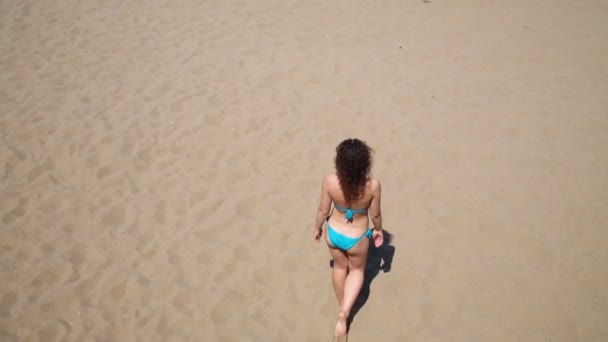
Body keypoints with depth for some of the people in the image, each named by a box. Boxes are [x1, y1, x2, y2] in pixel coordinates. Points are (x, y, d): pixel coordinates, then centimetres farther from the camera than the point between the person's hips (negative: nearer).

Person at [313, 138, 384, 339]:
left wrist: (317, 228, 8)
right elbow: (375, 214, -12)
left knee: (340, 267, 30)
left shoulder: (330, 182, -28)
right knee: (357, 270, 29)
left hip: (333, 233, 2)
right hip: (357, 238, -1)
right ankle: (344, 312, 16)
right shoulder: (372, 186, -29)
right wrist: (378, 229, 9)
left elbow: (323, 211, -13)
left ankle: (342, 306, 52)